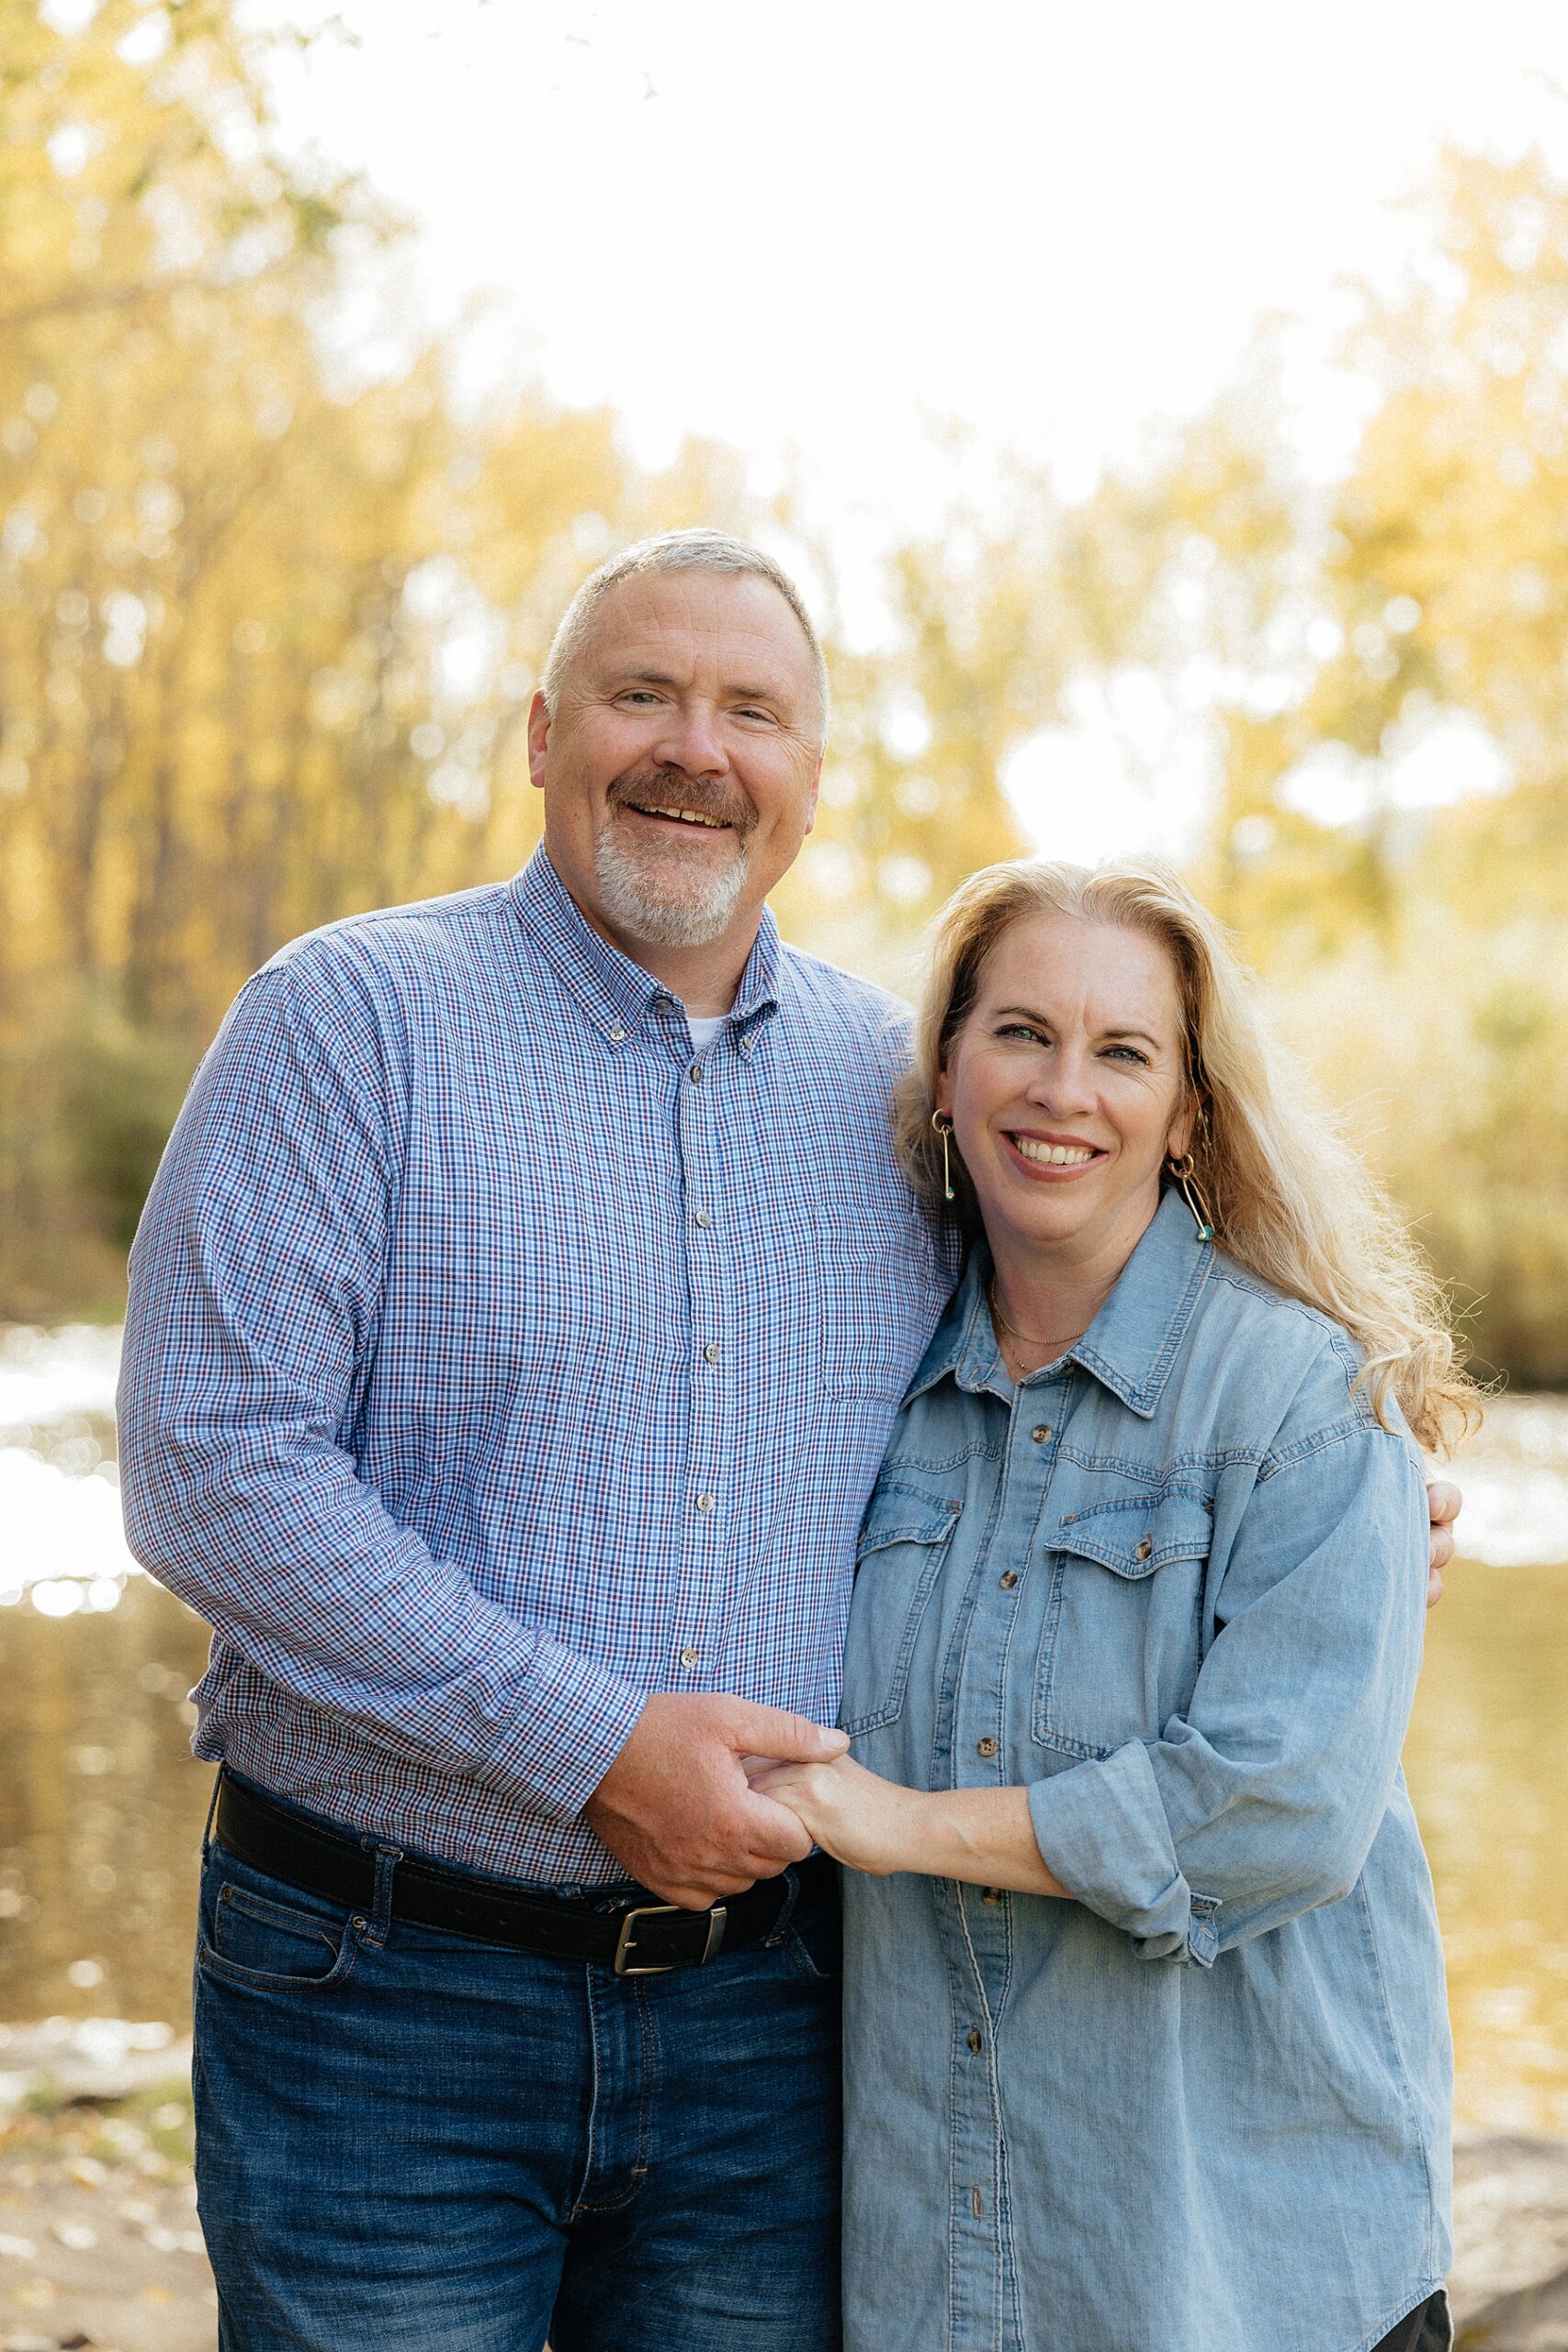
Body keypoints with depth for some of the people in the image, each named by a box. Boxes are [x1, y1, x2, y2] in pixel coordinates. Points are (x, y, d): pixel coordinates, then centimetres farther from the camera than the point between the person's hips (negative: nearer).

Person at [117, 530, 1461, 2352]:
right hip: (387, 1999, -3)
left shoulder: (894, 1078, 8)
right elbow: (206, 1466, -14)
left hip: (763, 2021, 4)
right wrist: (589, 1745, -18)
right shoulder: (350, 1019, -6)